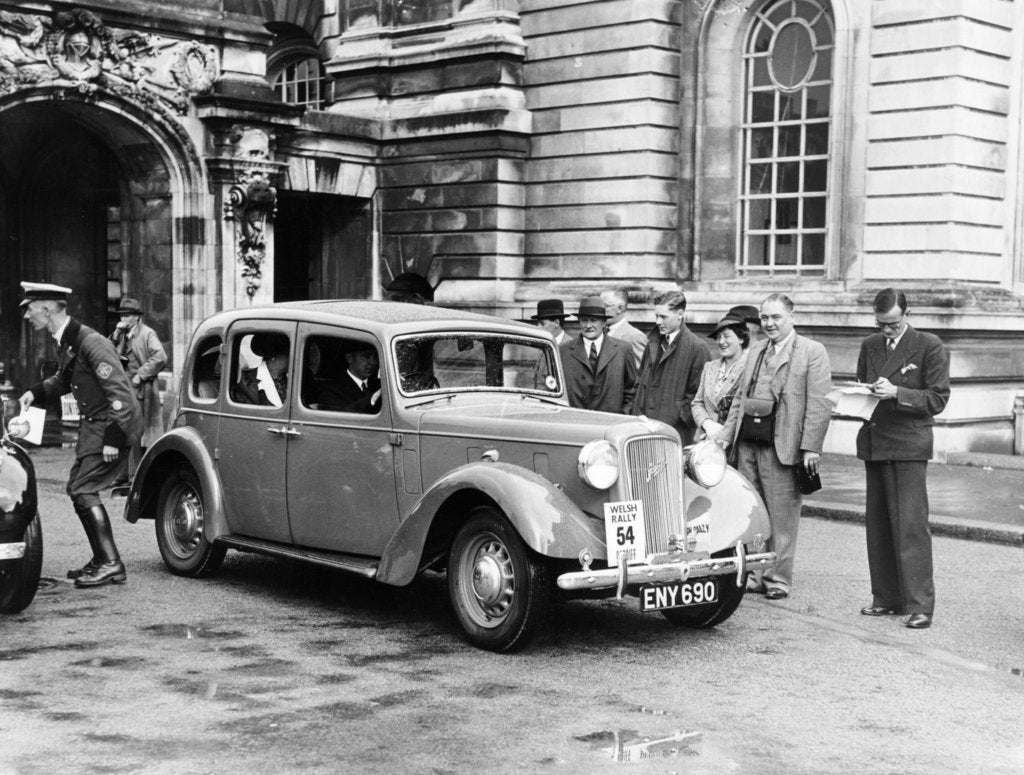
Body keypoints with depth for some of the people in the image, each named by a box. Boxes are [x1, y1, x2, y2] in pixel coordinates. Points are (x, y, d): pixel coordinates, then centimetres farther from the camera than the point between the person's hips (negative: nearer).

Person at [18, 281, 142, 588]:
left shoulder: (91, 343, -22)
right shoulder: (64, 342, 7)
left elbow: (119, 392, -24)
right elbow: (63, 379, 26)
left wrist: (112, 439, -25)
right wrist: (35, 392, 8)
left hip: (113, 425, -10)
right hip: (92, 425, 10)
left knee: (83, 489, -14)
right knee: (77, 489, 13)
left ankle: (111, 564, -13)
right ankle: (101, 560, 20)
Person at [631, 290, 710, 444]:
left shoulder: (696, 347, -6)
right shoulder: (653, 343, 16)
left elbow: (697, 394, -7)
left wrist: (676, 418, -12)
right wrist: (638, 414, 10)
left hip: (675, 430, -6)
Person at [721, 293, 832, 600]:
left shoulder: (812, 352, -3)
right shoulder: (755, 350, 18)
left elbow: (819, 405, -9)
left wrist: (811, 447, -15)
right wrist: (726, 435, 11)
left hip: (782, 447, -6)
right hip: (747, 445, 6)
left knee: (781, 517, 1)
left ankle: (778, 579, 10)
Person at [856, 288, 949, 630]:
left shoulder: (929, 346, -4)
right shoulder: (869, 346, 13)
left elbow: (937, 399, -7)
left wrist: (897, 393, -18)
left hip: (909, 447, -6)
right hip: (874, 444, 6)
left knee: (911, 525, -9)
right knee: (877, 524, 8)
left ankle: (919, 605, -6)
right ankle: (886, 597, 17)